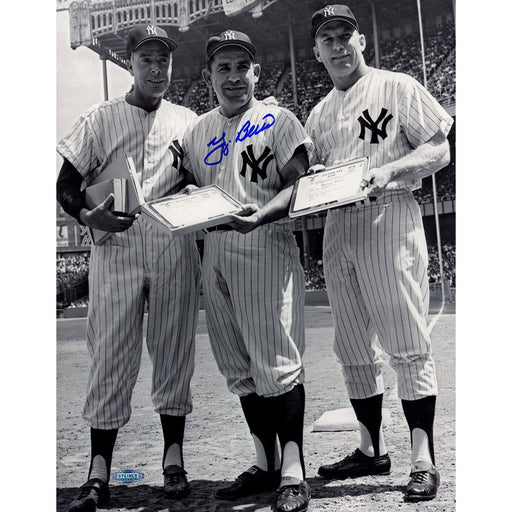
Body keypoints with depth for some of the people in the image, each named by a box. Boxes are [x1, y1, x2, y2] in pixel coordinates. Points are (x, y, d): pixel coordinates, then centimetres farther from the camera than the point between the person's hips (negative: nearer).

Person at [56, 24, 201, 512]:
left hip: (174, 245, 2)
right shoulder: (99, 119, 10)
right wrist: (88, 215, -13)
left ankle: (173, 459, 15)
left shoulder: (187, 120, 15)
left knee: (173, 350, 4)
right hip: (115, 246, -1)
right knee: (111, 352, -3)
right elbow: (66, 185, 7)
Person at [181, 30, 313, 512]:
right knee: (239, 366, 9)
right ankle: (264, 464, 21)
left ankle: (292, 471, -1)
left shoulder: (278, 120, 2)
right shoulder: (197, 132, 18)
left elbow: (297, 185, -7)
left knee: (277, 363, -9)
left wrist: (260, 214, -24)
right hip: (215, 254, 6)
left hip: (267, 247, -5)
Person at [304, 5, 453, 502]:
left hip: (389, 218, -6)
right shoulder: (318, 114, 19)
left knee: (407, 346, -7)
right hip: (336, 224, 6)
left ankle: (423, 460, -1)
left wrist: (388, 169, -18)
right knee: (353, 350, 9)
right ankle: (372, 450, 21)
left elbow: (439, 150, -2)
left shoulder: (396, 87, 3)